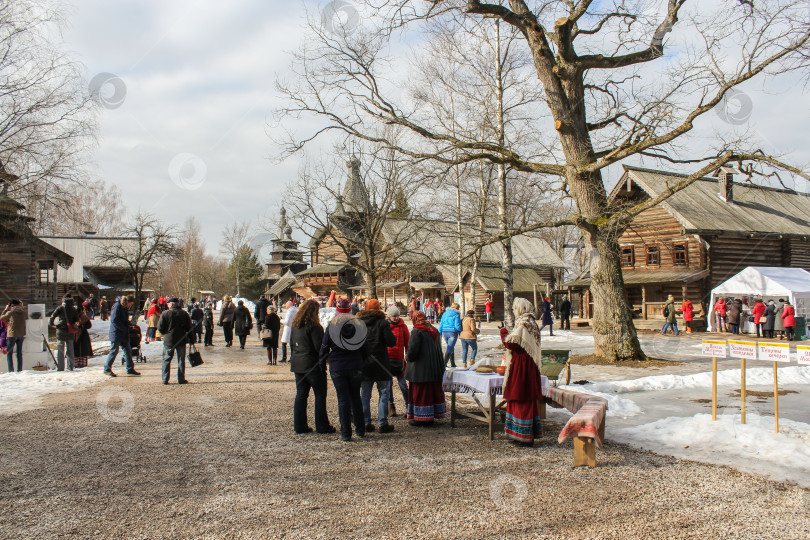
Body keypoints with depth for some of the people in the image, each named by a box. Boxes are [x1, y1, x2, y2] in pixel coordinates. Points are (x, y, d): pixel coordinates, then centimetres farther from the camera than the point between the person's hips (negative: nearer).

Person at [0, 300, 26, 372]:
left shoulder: (10, 313, -10)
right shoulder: (23, 313, 1)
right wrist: (22, 307, 24)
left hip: (12, 335, -4)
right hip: (21, 335, 4)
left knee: (9, 353, 5)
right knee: (19, 354, 12)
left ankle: (11, 371, -2)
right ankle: (20, 370, 12)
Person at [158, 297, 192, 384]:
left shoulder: (165, 314, -7)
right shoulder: (184, 314, 0)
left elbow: (160, 328, -7)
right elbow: (189, 328, 3)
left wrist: (166, 333, 12)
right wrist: (190, 339, 12)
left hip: (168, 341, -1)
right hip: (181, 341, 1)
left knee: (166, 360, 10)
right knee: (181, 360, 9)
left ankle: (165, 379, 7)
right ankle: (181, 379, 8)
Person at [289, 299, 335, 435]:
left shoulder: (294, 325, 9)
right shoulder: (314, 326, -15)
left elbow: (292, 345, 15)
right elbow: (319, 347, -17)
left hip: (297, 365, 7)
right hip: (313, 365, -7)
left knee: (300, 394, 11)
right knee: (320, 395, 2)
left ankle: (299, 425, 12)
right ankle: (322, 426, 5)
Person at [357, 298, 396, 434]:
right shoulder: (383, 323, -9)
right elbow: (391, 342, -12)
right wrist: (392, 337, 7)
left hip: (363, 365, 4)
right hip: (381, 365, -3)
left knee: (365, 395, 11)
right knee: (383, 394, 5)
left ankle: (366, 423, 13)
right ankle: (383, 424, 4)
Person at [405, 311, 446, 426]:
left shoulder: (417, 331, -14)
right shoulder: (434, 331, 10)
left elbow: (413, 350, -20)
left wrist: (407, 358, 0)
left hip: (421, 368, -8)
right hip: (435, 368, 8)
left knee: (420, 391, 0)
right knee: (433, 390, 13)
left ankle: (421, 418, 2)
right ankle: (432, 416, 21)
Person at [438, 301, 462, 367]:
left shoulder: (445, 313, 10)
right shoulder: (456, 314, -7)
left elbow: (441, 324, 10)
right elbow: (457, 325, -12)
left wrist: (440, 333, 16)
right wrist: (460, 330, 7)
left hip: (444, 332, 6)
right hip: (453, 332, -6)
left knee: (451, 347, 19)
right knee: (450, 348, -4)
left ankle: (452, 363, 23)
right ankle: (444, 363, -12)